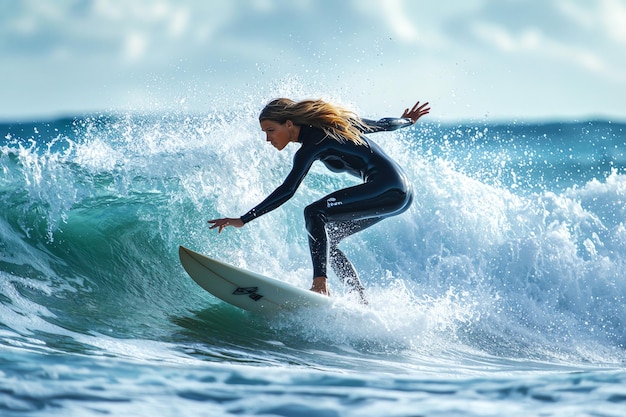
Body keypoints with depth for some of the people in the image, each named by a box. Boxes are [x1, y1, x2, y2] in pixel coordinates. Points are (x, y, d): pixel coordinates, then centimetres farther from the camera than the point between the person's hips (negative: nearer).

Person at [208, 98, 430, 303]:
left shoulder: (311, 145, -14)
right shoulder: (322, 124, 13)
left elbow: (286, 192, -21)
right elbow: (377, 124, 22)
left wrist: (243, 220, -23)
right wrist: (407, 121, 42)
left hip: (387, 190, -10)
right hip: (399, 191, 10)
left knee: (314, 213, -17)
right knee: (326, 238, 12)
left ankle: (320, 285, -26)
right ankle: (362, 302, 9)